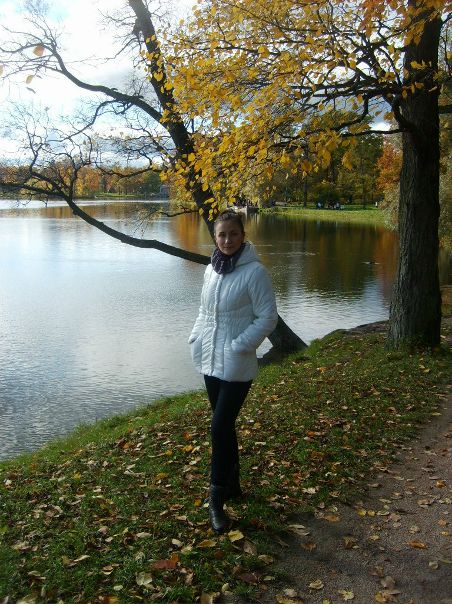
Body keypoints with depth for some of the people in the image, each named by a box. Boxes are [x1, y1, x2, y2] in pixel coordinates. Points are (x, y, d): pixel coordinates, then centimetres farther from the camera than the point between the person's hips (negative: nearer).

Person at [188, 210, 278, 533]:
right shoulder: (212, 270, 8)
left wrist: (237, 346, -18)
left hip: (236, 366, -7)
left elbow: (267, 318, -13)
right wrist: (197, 338, 6)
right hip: (210, 361, 7)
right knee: (223, 426, 17)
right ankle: (232, 485, 33)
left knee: (220, 428, -8)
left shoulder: (255, 272, -13)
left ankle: (218, 498, 6)